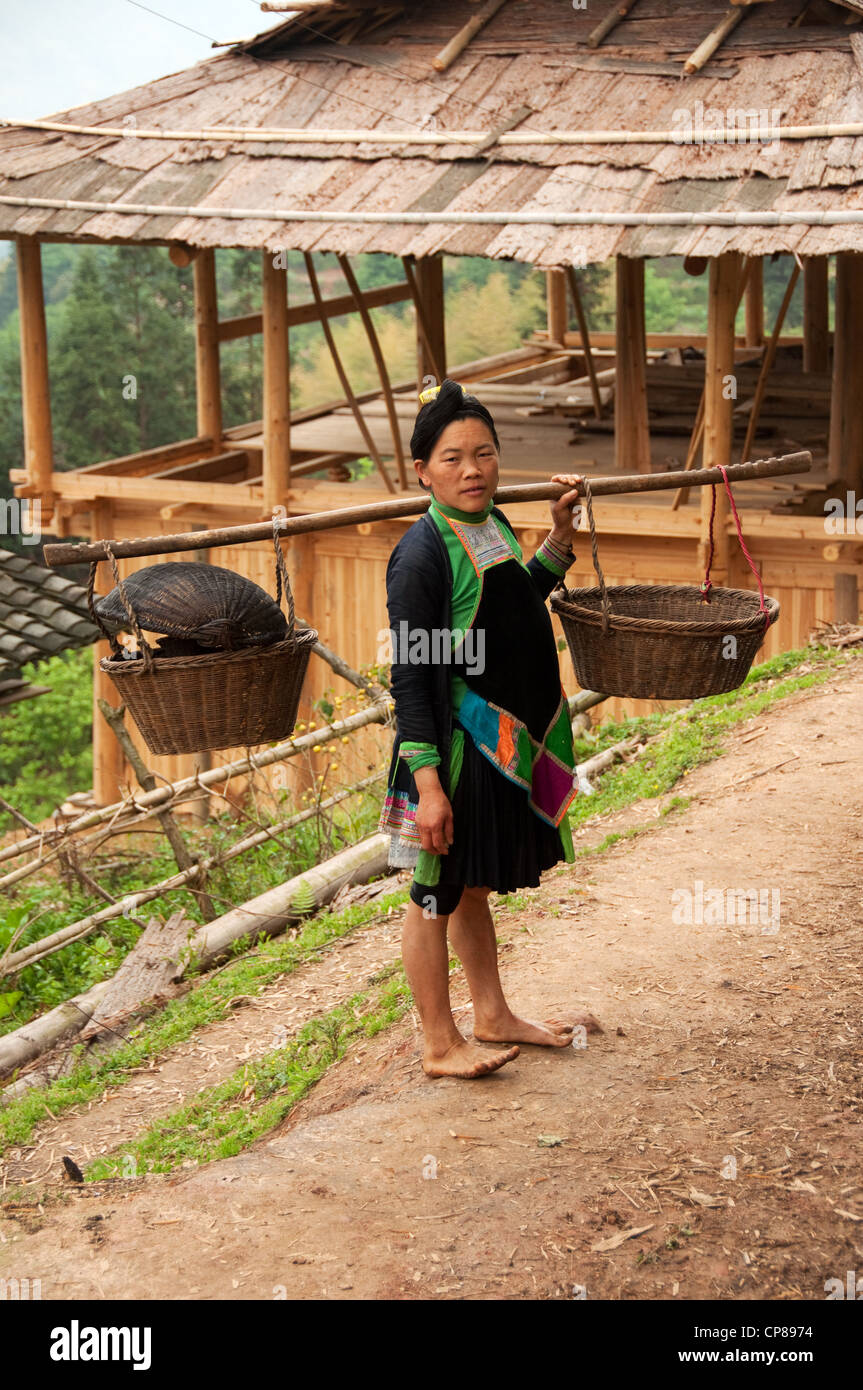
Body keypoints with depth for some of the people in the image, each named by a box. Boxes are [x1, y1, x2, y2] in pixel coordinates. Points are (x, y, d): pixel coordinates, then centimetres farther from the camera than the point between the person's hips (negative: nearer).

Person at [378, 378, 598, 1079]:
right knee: (438, 894, 6)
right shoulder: (422, 553, -18)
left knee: (474, 888, 21)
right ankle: (440, 1045, 18)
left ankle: (493, 1018, 35)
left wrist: (561, 532, 16)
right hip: (455, 749, -8)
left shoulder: (493, 526, 6)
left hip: (506, 745, 8)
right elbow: (410, 679, -19)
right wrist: (428, 783, -22)